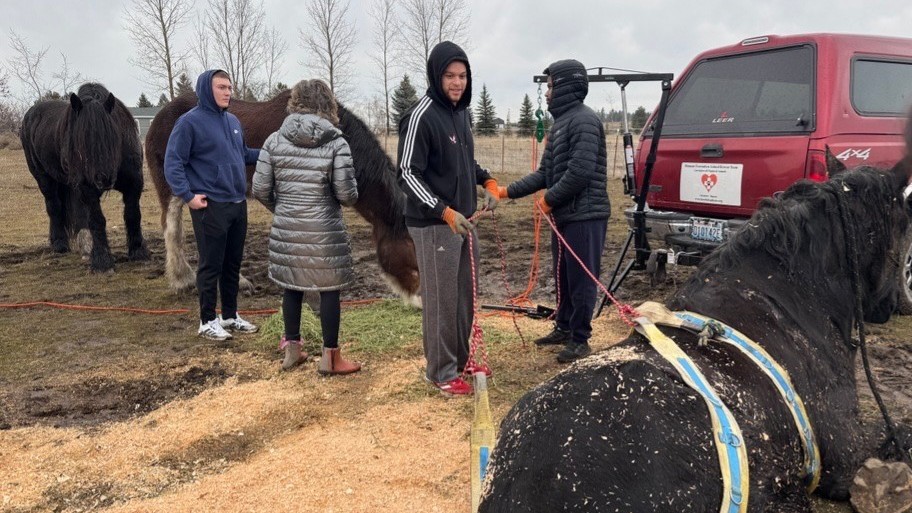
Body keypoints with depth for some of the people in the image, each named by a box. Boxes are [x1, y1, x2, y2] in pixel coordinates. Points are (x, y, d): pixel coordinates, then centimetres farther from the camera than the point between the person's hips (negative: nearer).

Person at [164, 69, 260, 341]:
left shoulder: (233, 121, 13)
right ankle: (207, 321, 13)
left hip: (238, 204, 7)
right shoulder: (190, 121, -10)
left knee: (233, 264, 15)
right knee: (211, 265, 1)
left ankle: (230, 315, 27)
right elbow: (173, 163, -12)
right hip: (210, 207, -7)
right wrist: (187, 195, -20)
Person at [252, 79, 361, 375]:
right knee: (328, 290, 8)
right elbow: (347, 195, -12)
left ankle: (292, 351, 27)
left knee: (291, 287, 16)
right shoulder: (336, 144, -10)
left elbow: (260, 189, -1)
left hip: (286, 230, 3)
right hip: (324, 232, -3)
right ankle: (330, 357, 16)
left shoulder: (275, 141, -1)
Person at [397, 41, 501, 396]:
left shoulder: (461, 112, 11)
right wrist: (445, 212, -24)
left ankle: (460, 359, 31)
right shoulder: (421, 116, -15)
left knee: (464, 296, 16)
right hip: (434, 225, -8)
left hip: (464, 221, 9)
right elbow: (408, 174, -17)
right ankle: (441, 371, 13)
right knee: (441, 300, -1)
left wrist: (488, 182, 6)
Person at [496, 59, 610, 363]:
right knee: (563, 276, 17)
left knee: (581, 278, -2)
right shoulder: (560, 123, 17)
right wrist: (509, 191, 11)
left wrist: (549, 199, -12)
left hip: (585, 216, -10)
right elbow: (545, 173, 18)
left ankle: (580, 339, 8)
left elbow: (580, 171, -23)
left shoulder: (584, 120, -13)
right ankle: (564, 328, 30)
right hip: (564, 215, 10)